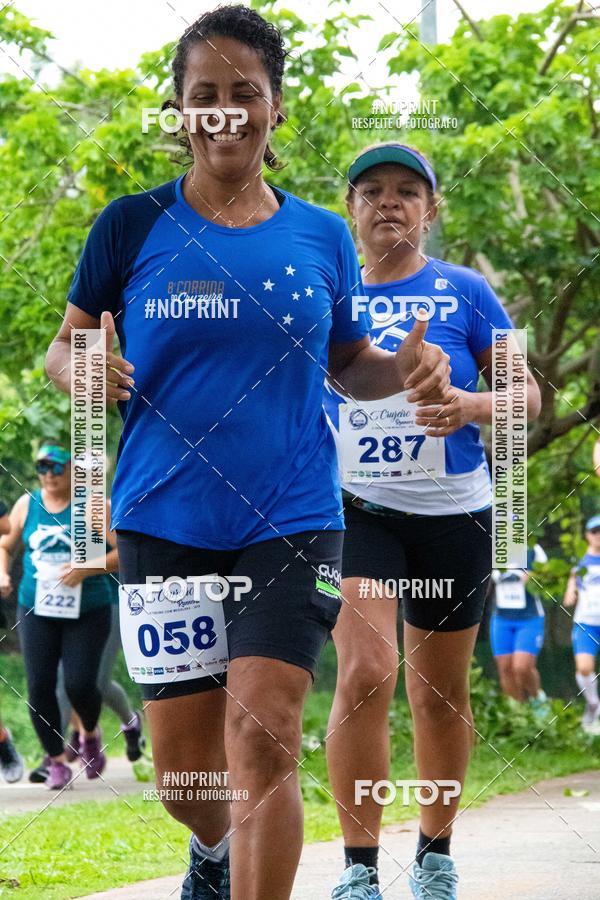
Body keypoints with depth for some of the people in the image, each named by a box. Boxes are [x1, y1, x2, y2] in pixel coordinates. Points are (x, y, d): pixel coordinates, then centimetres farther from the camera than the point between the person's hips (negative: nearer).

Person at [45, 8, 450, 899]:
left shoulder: (322, 237, 6)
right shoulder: (132, 226, 1)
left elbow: (348, 363, 17)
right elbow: (63, 350, 6)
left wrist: (406, 368, -6)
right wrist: (86, 370, -17)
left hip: (291, 519, 0)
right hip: (165, 520, 0)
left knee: (264, 738, -15)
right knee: (184, 764, 7)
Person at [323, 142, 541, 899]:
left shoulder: (464, 293, 1)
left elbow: (527, 395, 1)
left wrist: (471, 406, -18)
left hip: (452, 516, 1)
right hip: (356, 511, 0)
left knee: (440, 693, 9)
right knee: (365, 671, -19)